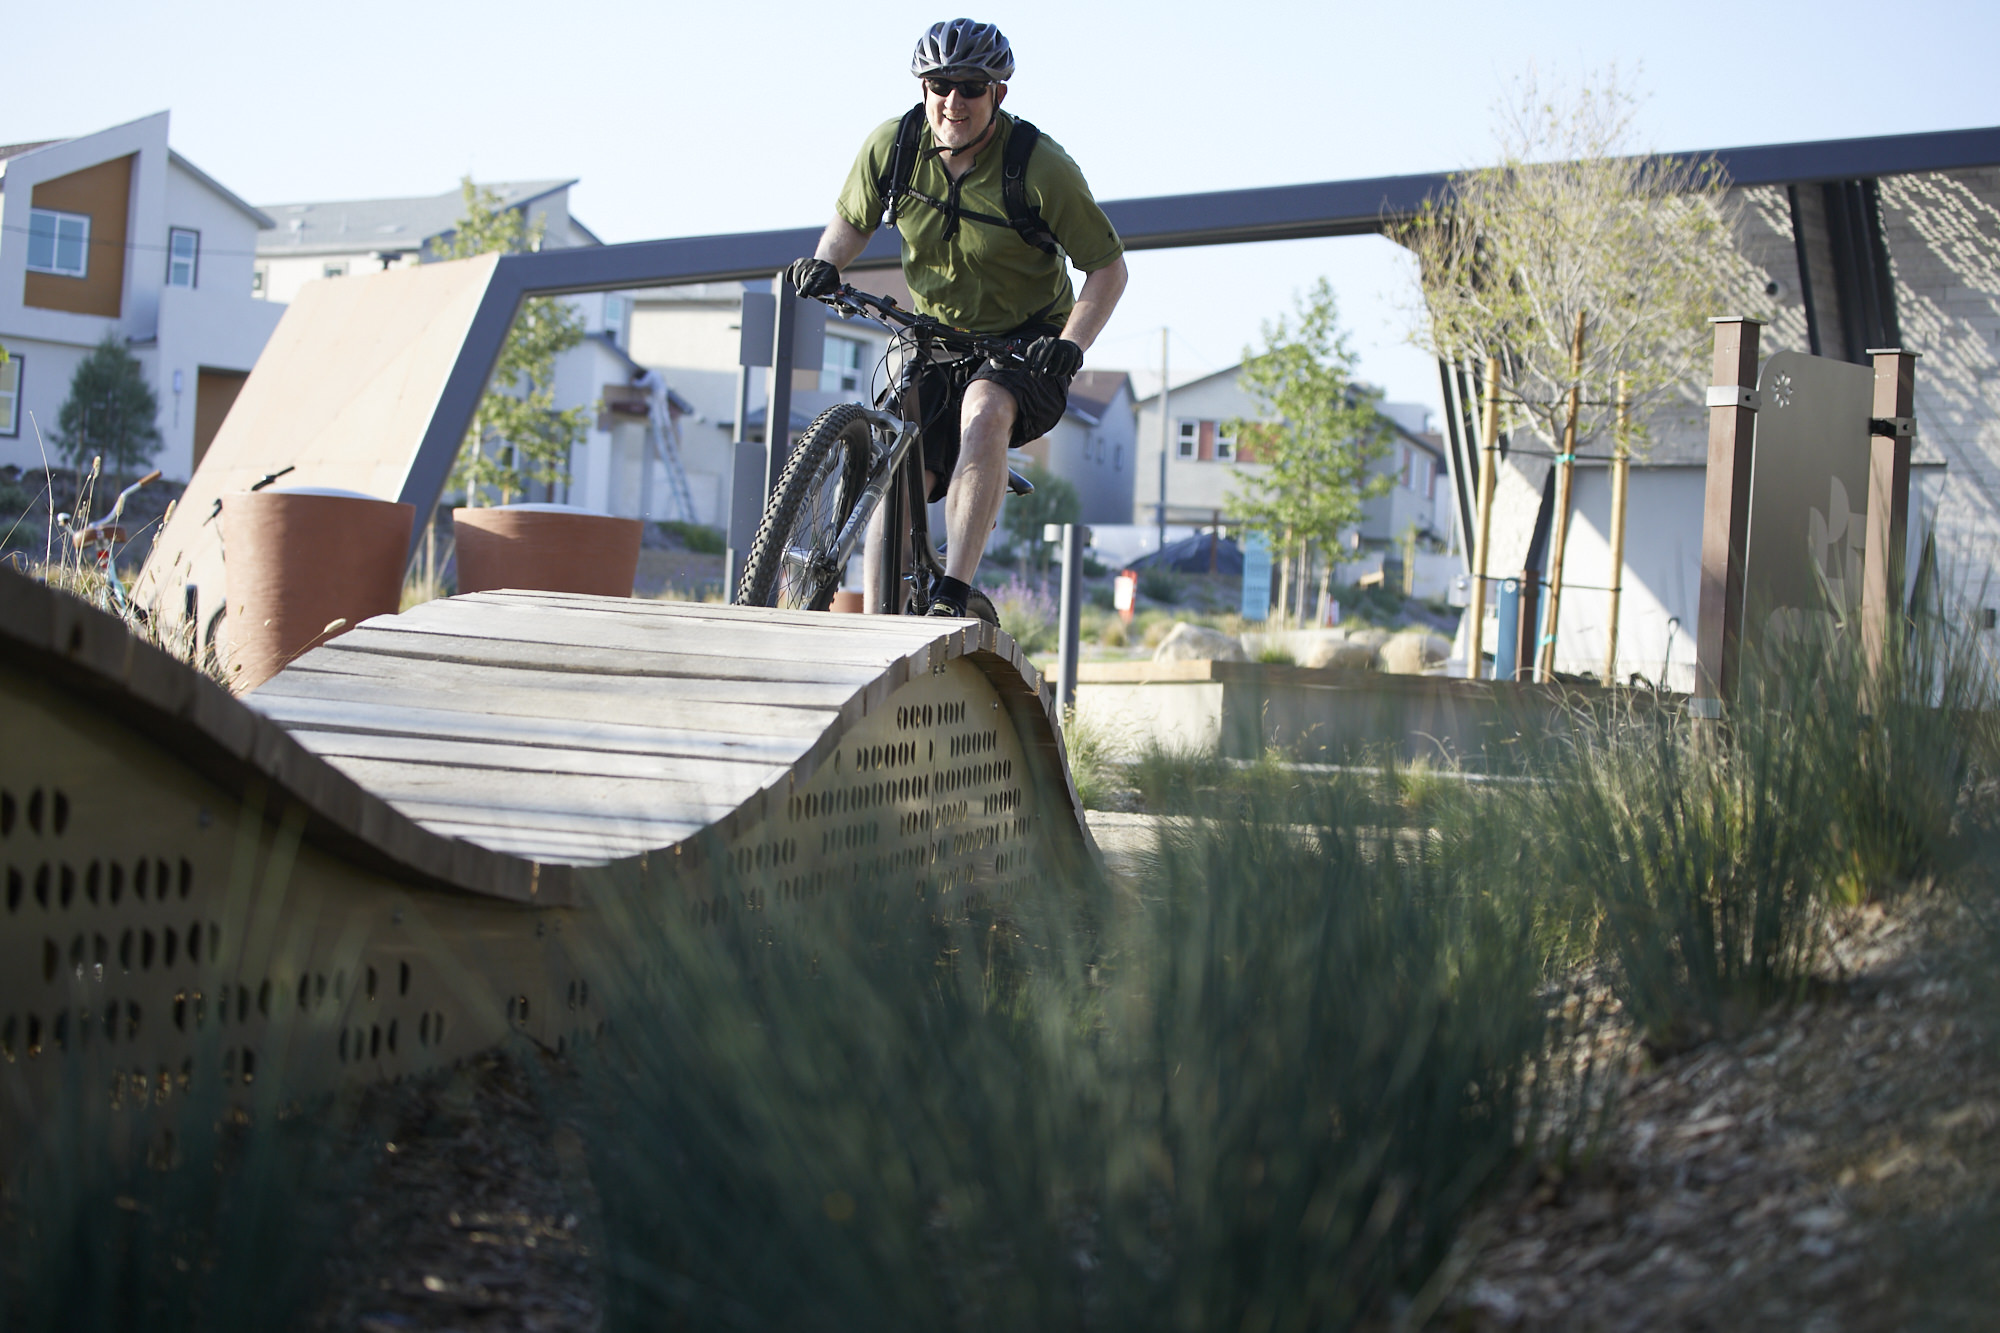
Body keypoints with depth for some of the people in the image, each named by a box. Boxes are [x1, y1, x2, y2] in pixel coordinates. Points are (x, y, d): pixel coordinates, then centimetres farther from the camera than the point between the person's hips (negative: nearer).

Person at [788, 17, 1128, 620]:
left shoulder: (1041, 166, -19)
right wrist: (825, 263, -12)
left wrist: (1072, 343, -27)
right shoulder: (893, 144, -9)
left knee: (985, 409, -36)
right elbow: (852, 221, 10)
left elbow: (1108, 266, -12)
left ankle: (952, 597, -38)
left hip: (1023, 341, -4)